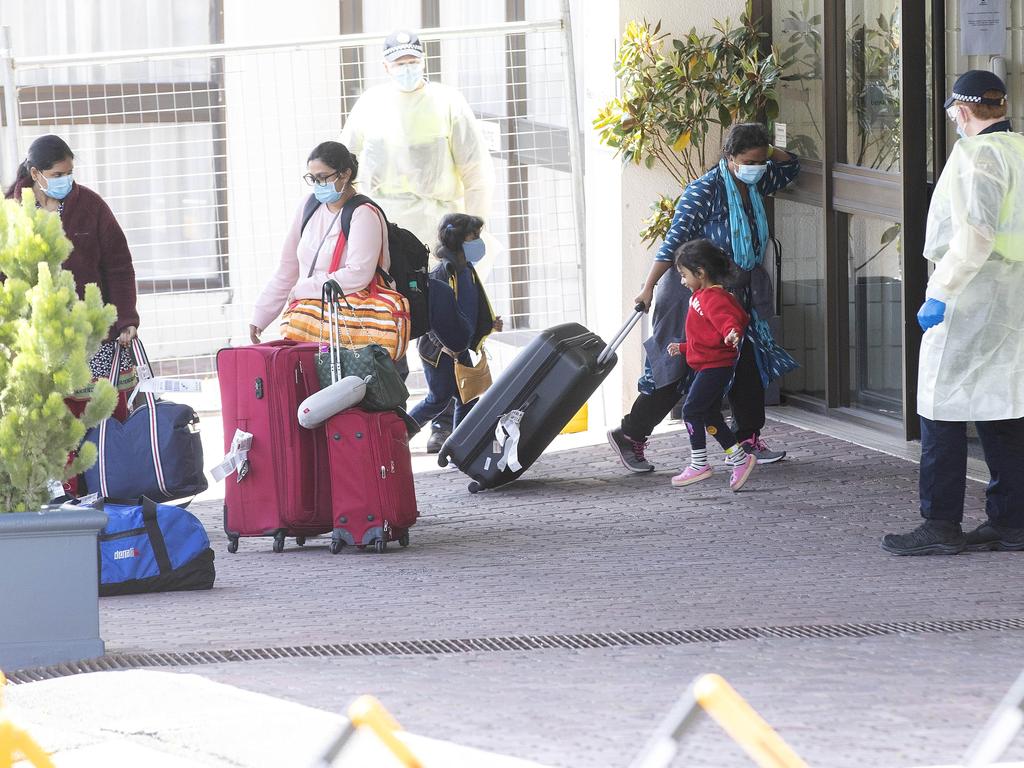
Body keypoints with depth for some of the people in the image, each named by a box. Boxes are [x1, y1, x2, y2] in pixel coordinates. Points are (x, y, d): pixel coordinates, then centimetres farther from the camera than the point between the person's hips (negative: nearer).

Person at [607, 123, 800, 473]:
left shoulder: (753, 185, 7)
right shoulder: (705, 190, -17)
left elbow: (790, 166, 24)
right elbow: (674, 240, -19)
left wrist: (767, 151, 1)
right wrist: (649, 289, -21)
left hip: (737, 297, 8)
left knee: (747, 368, 6)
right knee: (676, 370, -6)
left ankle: (749, 441, 13)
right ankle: (629, 435, 3)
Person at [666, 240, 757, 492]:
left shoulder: (713, 298, -16)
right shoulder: (703, 297, 19)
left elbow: (727, 318, -35)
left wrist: (732, 332, -55)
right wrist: (683, 348, 36)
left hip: (715, 365, -11)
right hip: (709, 365, 11)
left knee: (692, 410, -8)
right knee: (710, 415, 13)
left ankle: (699, 464, -5)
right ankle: (739, 457, 17)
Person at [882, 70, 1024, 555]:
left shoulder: (976, 154, -13)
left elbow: (976, 233, -24)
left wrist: (940, 292, -23)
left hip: (971, 297, -9)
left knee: (942, 410, -4)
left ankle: (941, 527, -5)